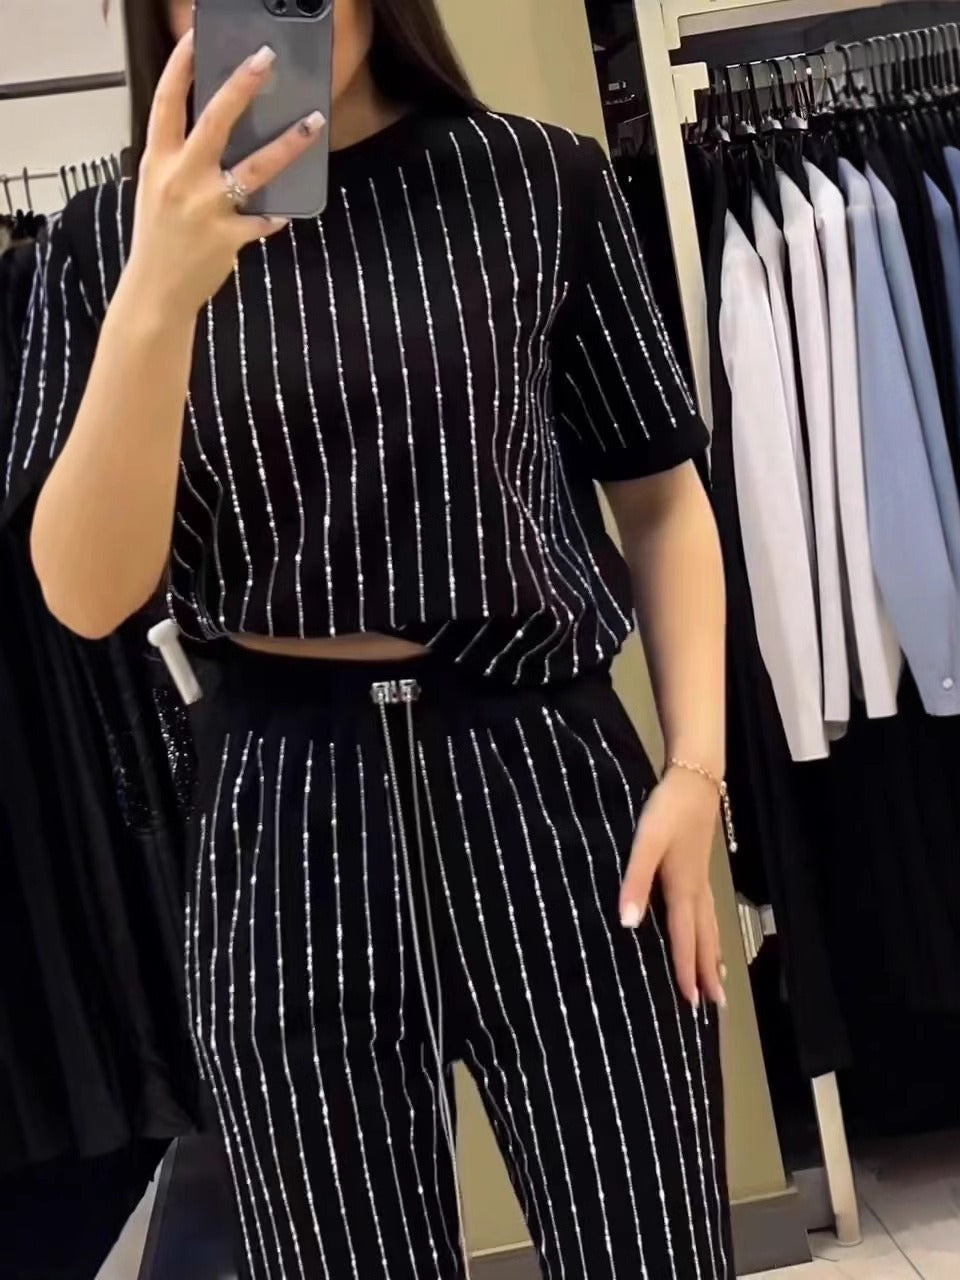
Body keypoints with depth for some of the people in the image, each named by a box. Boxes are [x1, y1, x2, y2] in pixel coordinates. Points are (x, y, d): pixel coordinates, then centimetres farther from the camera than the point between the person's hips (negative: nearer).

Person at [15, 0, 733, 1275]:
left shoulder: (540, 182, 0)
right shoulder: (107, 241, 2)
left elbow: (660, 492, 6)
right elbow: (87, 594, -7)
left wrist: (697, 767, -6)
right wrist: (158, 296, -20)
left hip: (543, 776, 0)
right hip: (282, 825, 1)